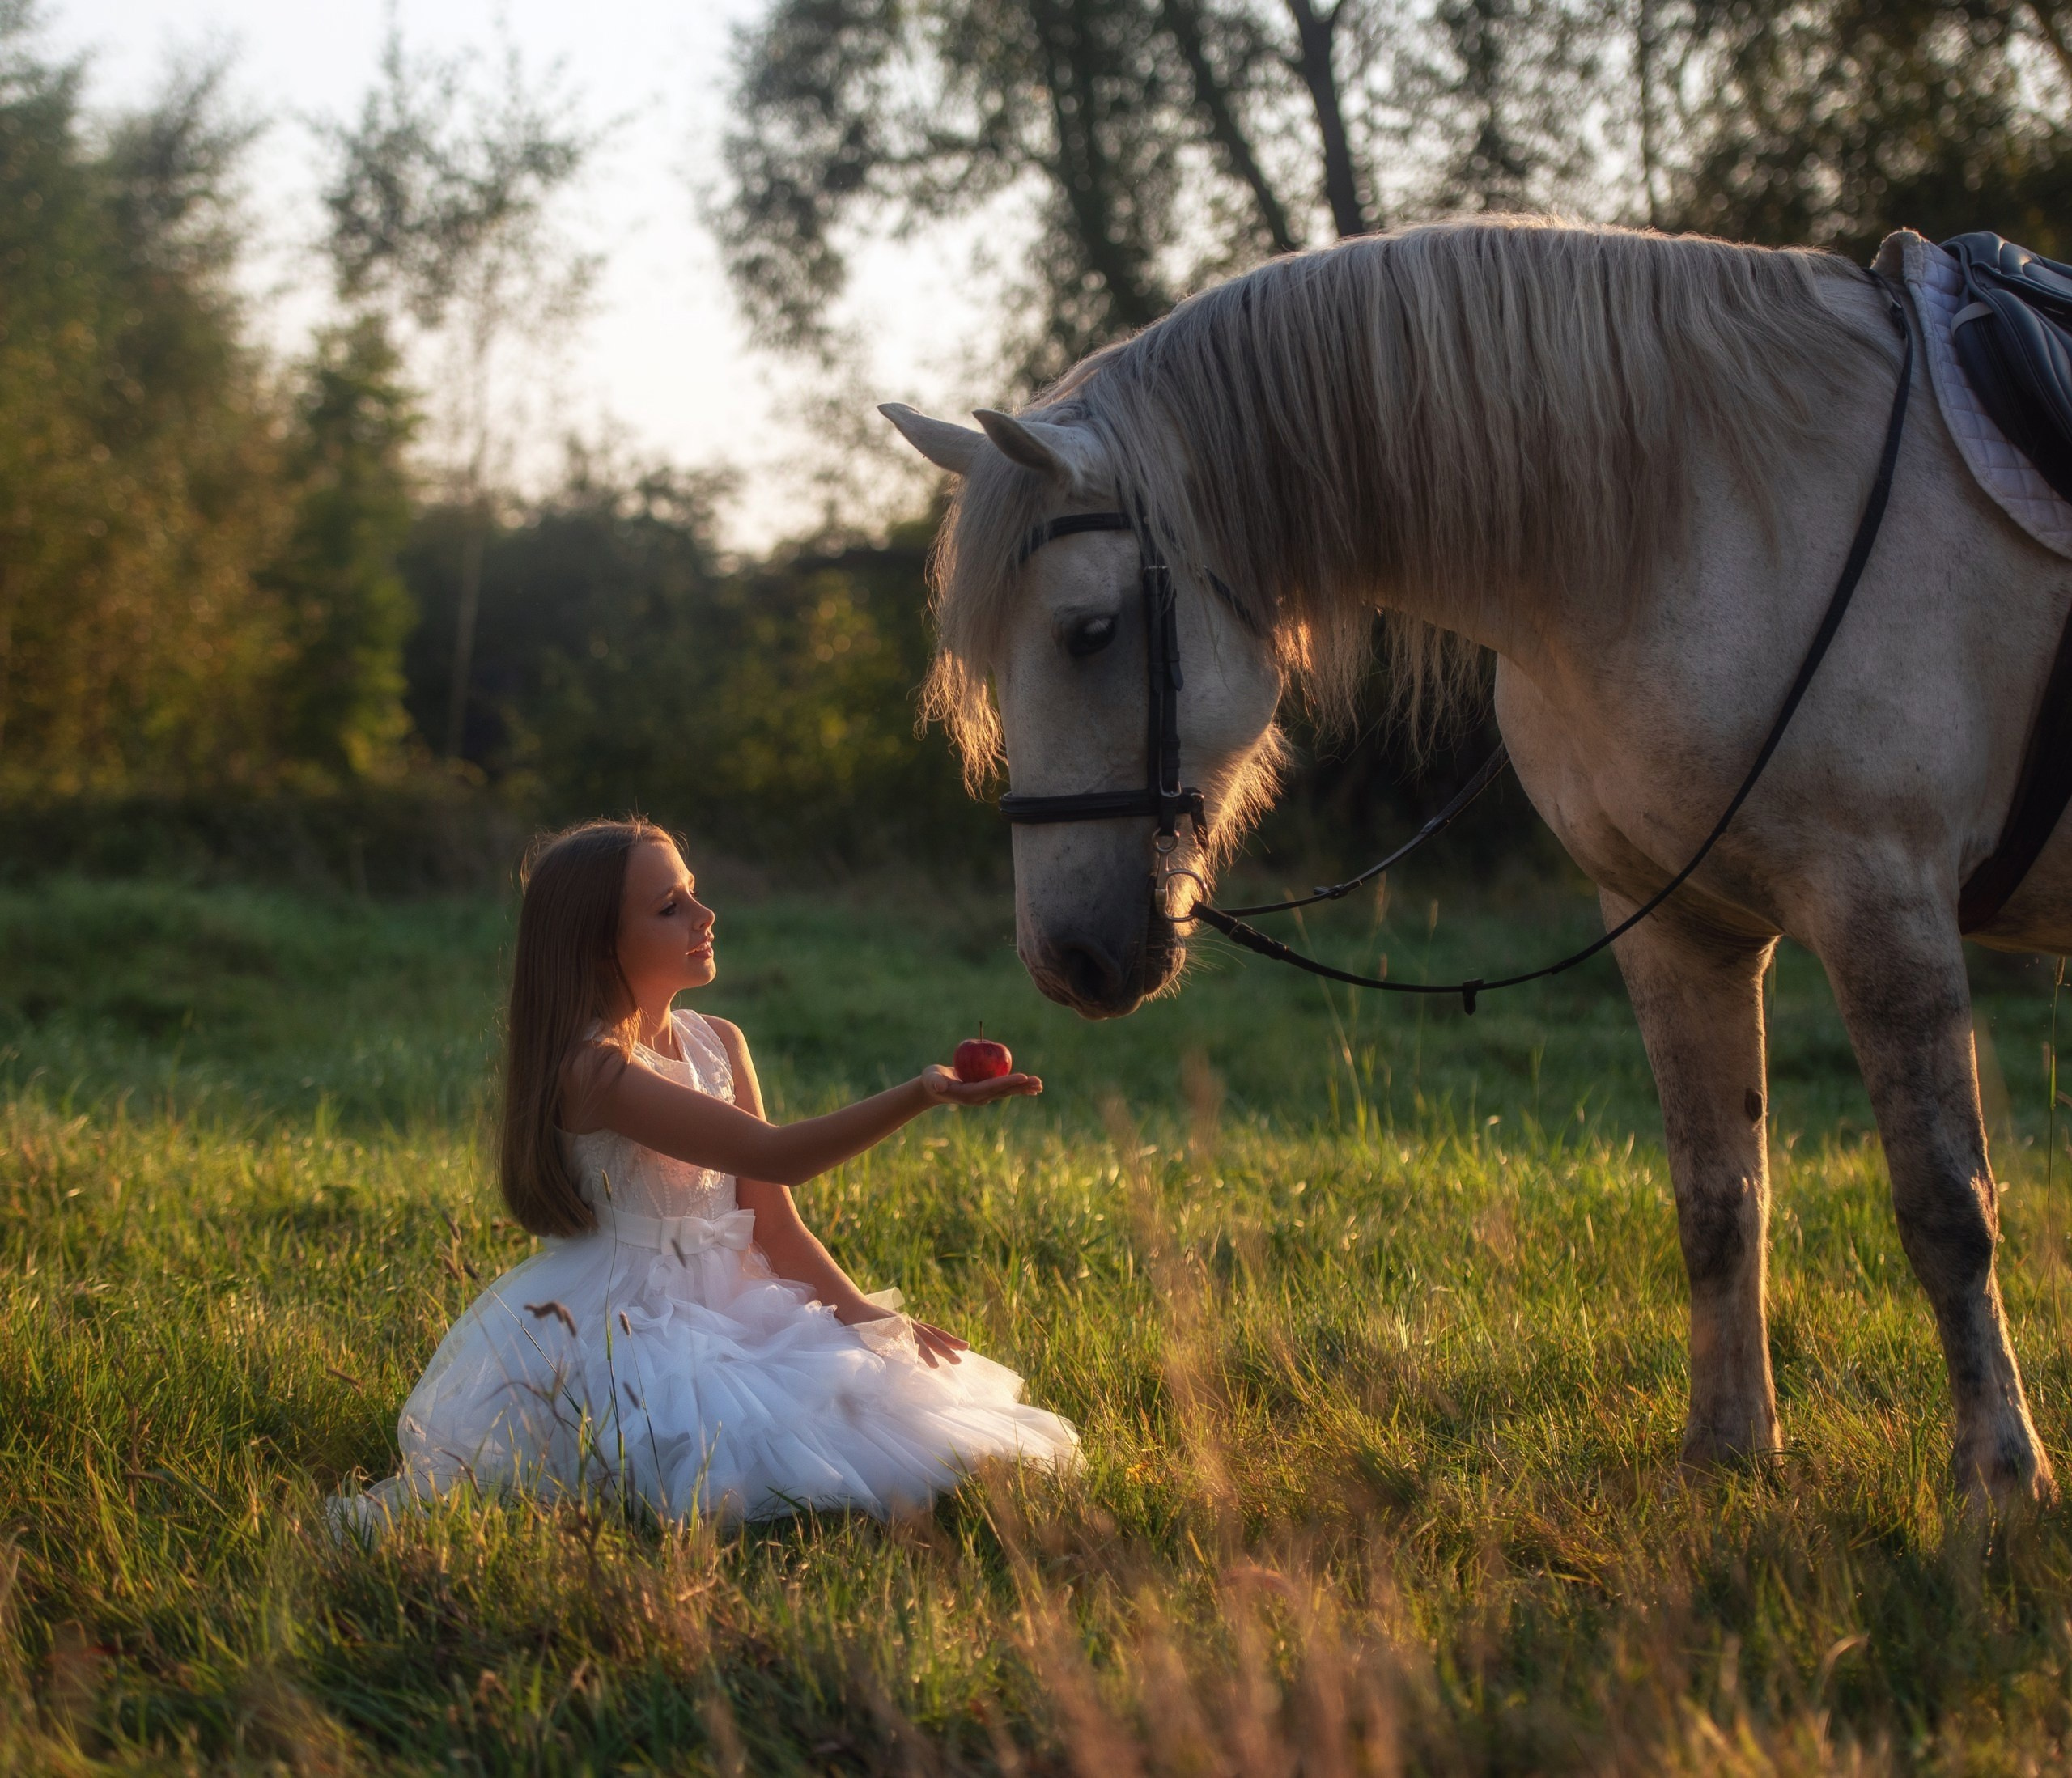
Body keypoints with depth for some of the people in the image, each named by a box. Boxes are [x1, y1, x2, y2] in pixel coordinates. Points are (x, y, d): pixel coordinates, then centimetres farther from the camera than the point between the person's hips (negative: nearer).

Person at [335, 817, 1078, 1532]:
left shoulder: (720, 1044, 9)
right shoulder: (593, 1069, -18)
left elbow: (773, 1224, 10)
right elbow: (772, 1154, -28)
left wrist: (868, 1316, -4)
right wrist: (918, 1096, -38)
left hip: (721, 1310, 8)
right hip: (618, 1333, -8)